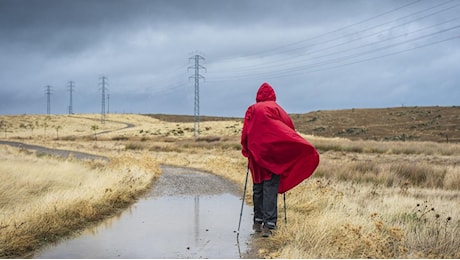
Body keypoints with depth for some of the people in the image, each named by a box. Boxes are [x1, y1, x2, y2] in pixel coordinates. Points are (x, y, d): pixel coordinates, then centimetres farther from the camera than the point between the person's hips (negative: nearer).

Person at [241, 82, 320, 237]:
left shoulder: (252, 110, 7)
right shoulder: (276, 108, 2)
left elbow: (245, 133, 2)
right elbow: (290, 127, -2)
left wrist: (246, 151, 11)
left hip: (256, 154, 2)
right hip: (273, 154, -2)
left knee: (258, 188, 13)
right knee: (271, 189, -4)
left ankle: (258, 221, 17)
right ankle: (268, 224, -10)